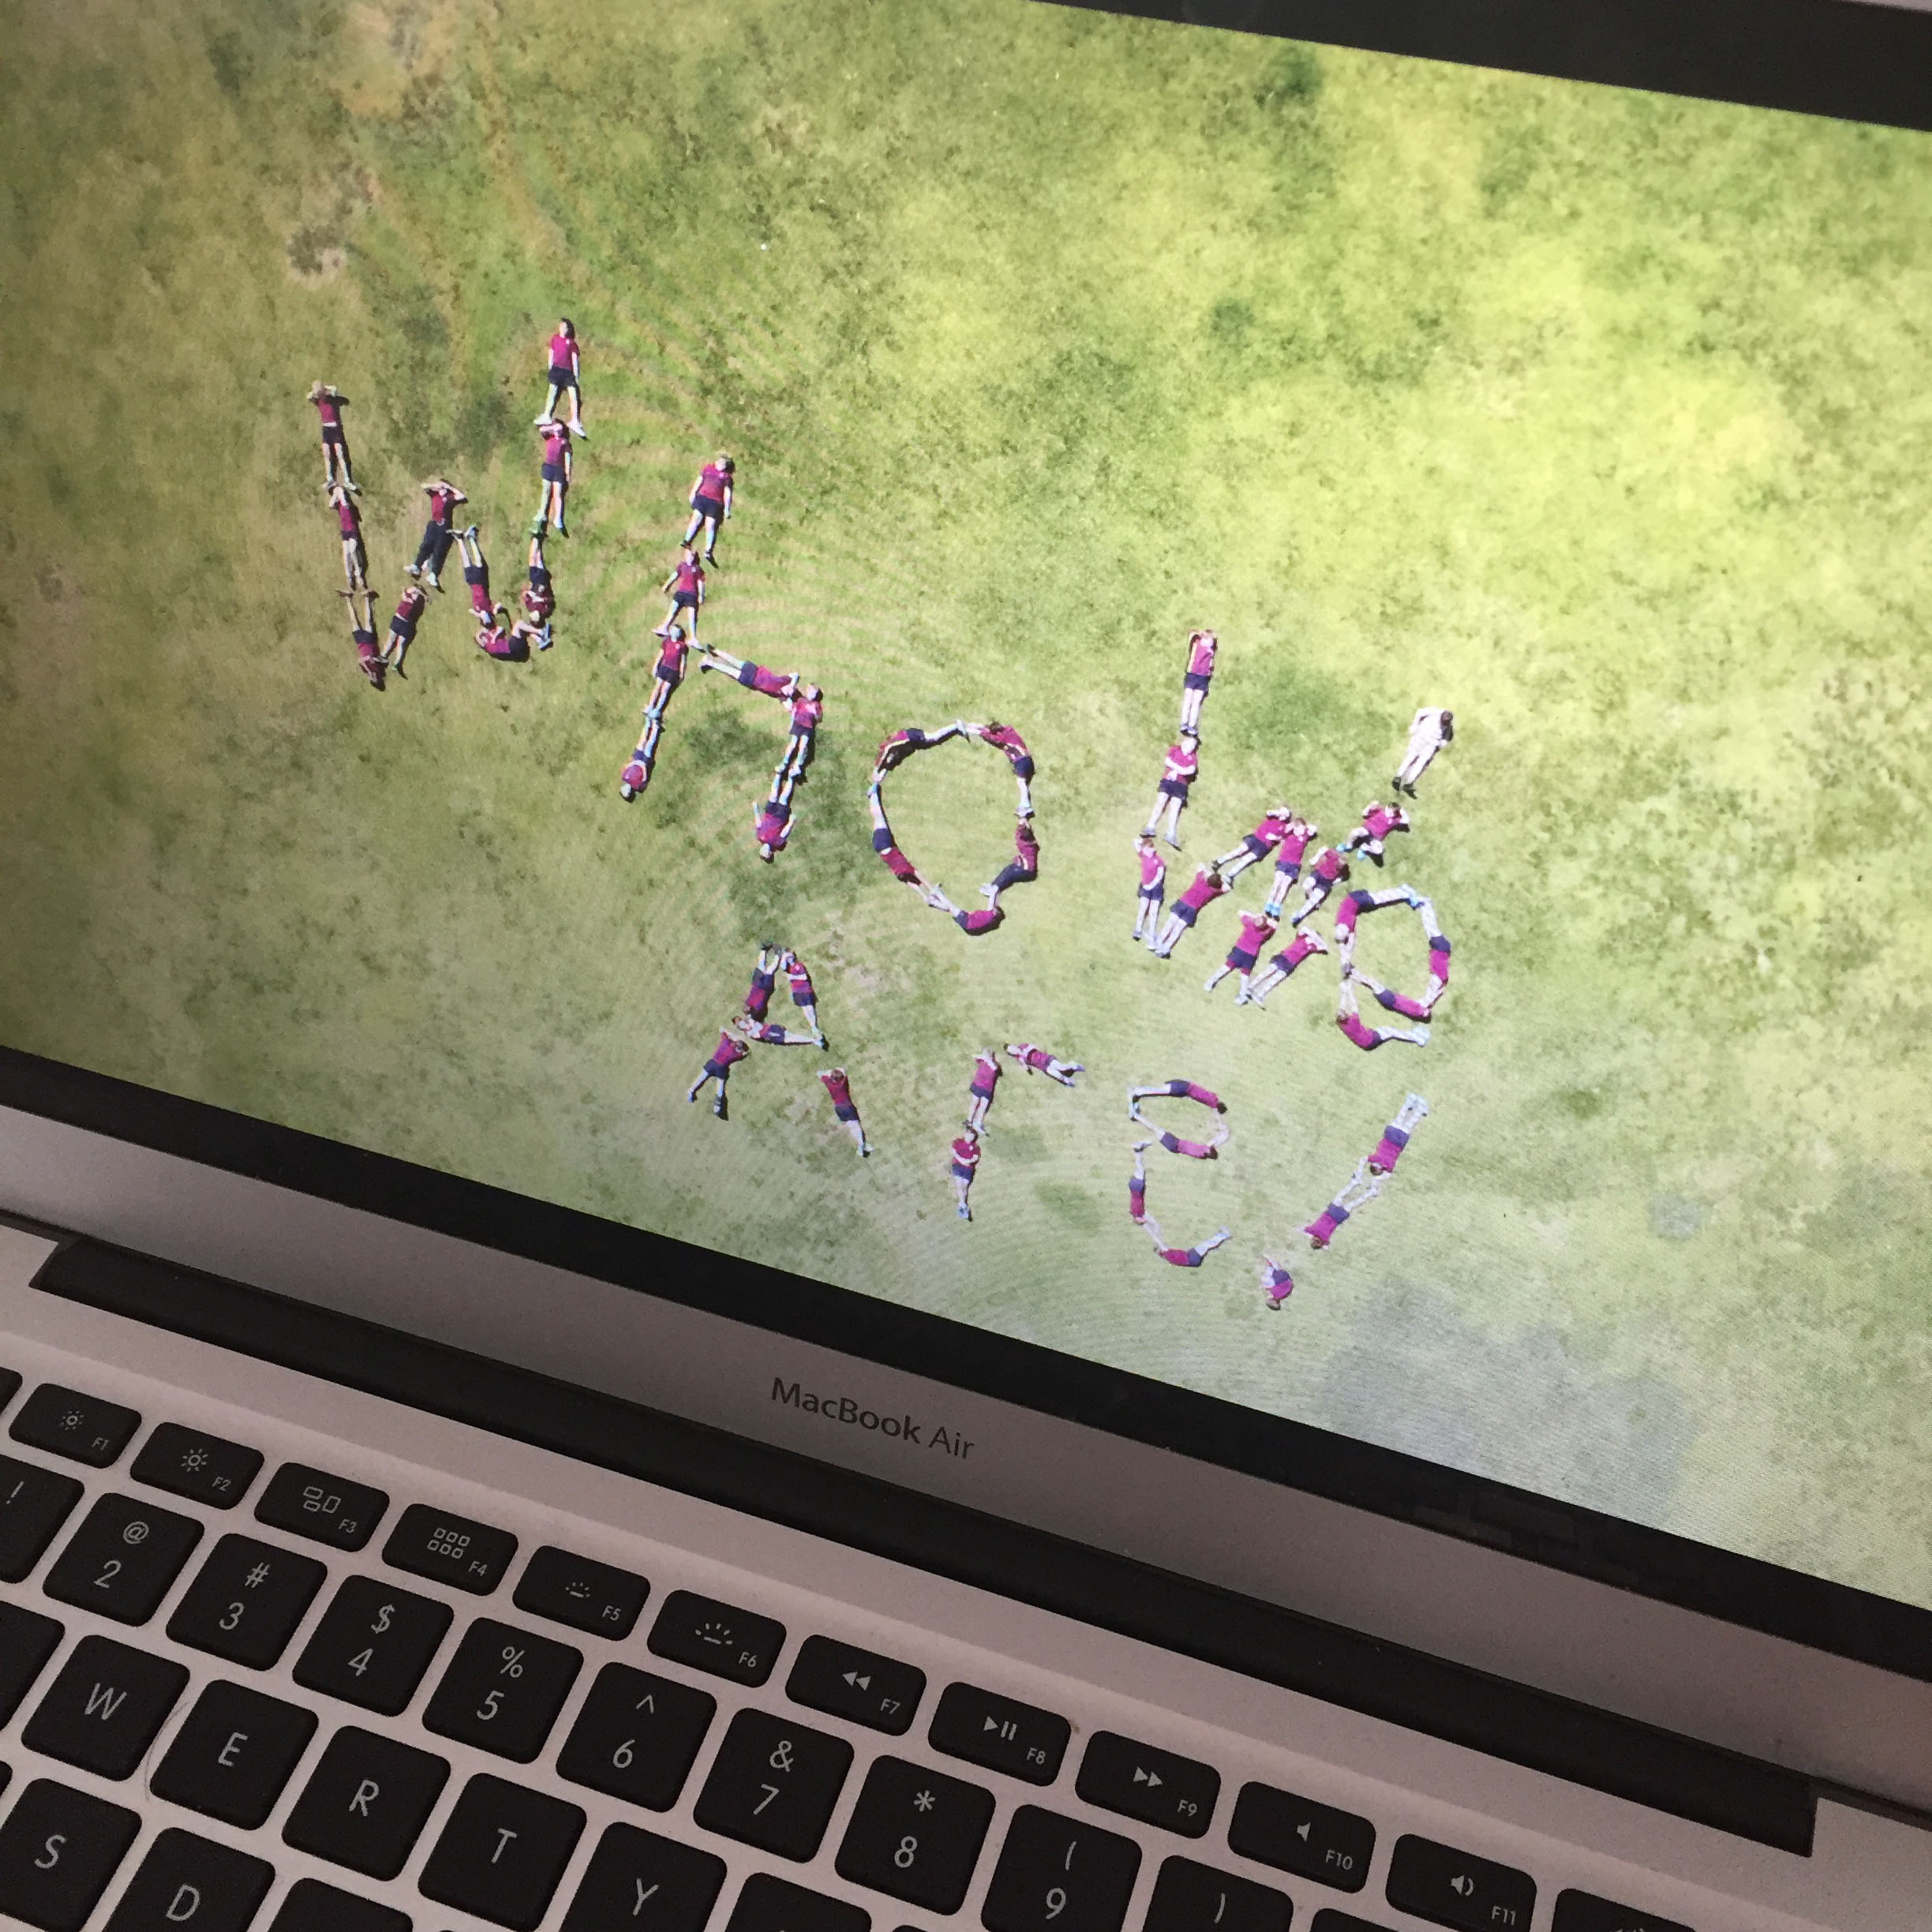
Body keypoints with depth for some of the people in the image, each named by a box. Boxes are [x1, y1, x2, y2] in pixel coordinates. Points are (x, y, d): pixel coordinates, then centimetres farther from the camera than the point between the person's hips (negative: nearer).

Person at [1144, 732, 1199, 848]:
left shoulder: (1193, 758, 11)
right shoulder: (1174, 750, 11)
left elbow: (1191, 770, -7)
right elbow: (1167, 761, -5)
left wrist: (1176, 770, -16)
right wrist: (1180, 769, -12)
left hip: (1181, 785, 0)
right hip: (1167, 780, 0)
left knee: (1175, 808, -4)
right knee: (1160, 803, -7)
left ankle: (1171, 834, -6)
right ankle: (1151, 827, -4)